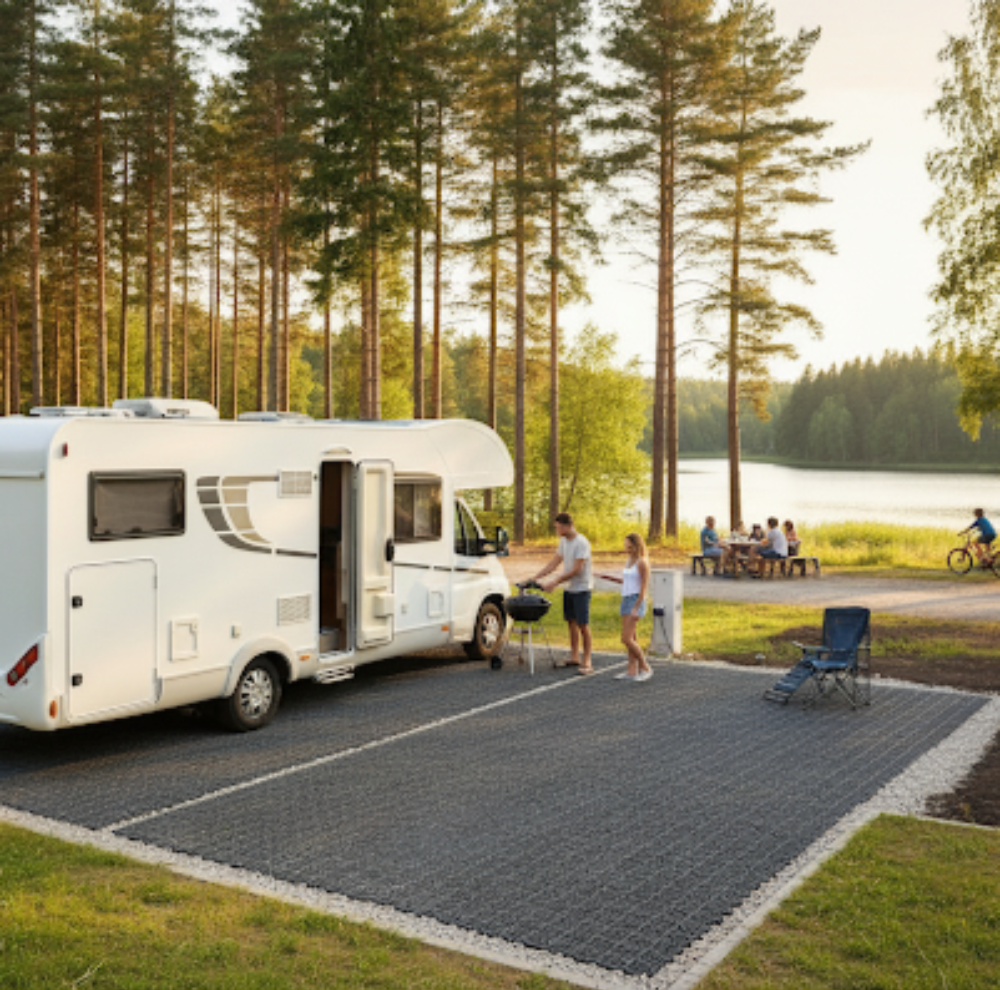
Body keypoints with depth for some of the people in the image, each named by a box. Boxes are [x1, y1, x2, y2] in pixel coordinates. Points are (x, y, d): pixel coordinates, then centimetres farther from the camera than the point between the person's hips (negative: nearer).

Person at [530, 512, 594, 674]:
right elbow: (554, 563, 12)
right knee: (572, 622, 11)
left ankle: (587, 662, -3)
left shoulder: (581, 543, -19)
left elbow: (576, 570, -23)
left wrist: (555, 582, -23)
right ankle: (574, 658, 20)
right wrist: (536, 577, 4)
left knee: (583, 625, -6)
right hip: (569, 588, 8)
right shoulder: (564, 541, 7)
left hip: (581, 588, -8)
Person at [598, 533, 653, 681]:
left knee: (627, 639, -12)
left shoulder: (642, 562, -12)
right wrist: (609, 578, 17)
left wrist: (636, 608, -20)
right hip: (626, 599, 9)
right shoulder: (630, 560, 13)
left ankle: (645, 668, 0)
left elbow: (644, 587, -15)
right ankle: (632, 671, 12)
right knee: (631, 638, 9)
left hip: (636, 600, -9)